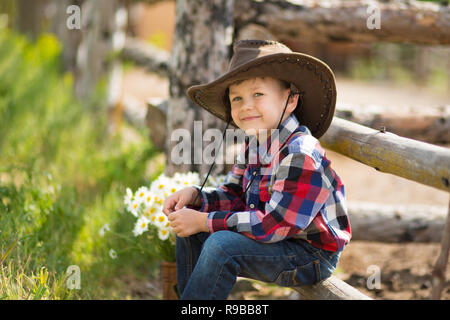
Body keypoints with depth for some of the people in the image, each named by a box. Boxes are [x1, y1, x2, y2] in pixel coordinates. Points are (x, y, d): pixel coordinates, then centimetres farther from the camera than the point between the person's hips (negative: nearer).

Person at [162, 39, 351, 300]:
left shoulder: (301, 156, -27)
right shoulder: (254, 145, 3)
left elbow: (275, 224, -29)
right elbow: (234, 197, 11)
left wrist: (204, 221, -25)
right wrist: (195, 196, -10)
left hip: (312, 255, -10)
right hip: (275, 239, 10)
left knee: (221, 244, -27)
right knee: (190, 233, 10)